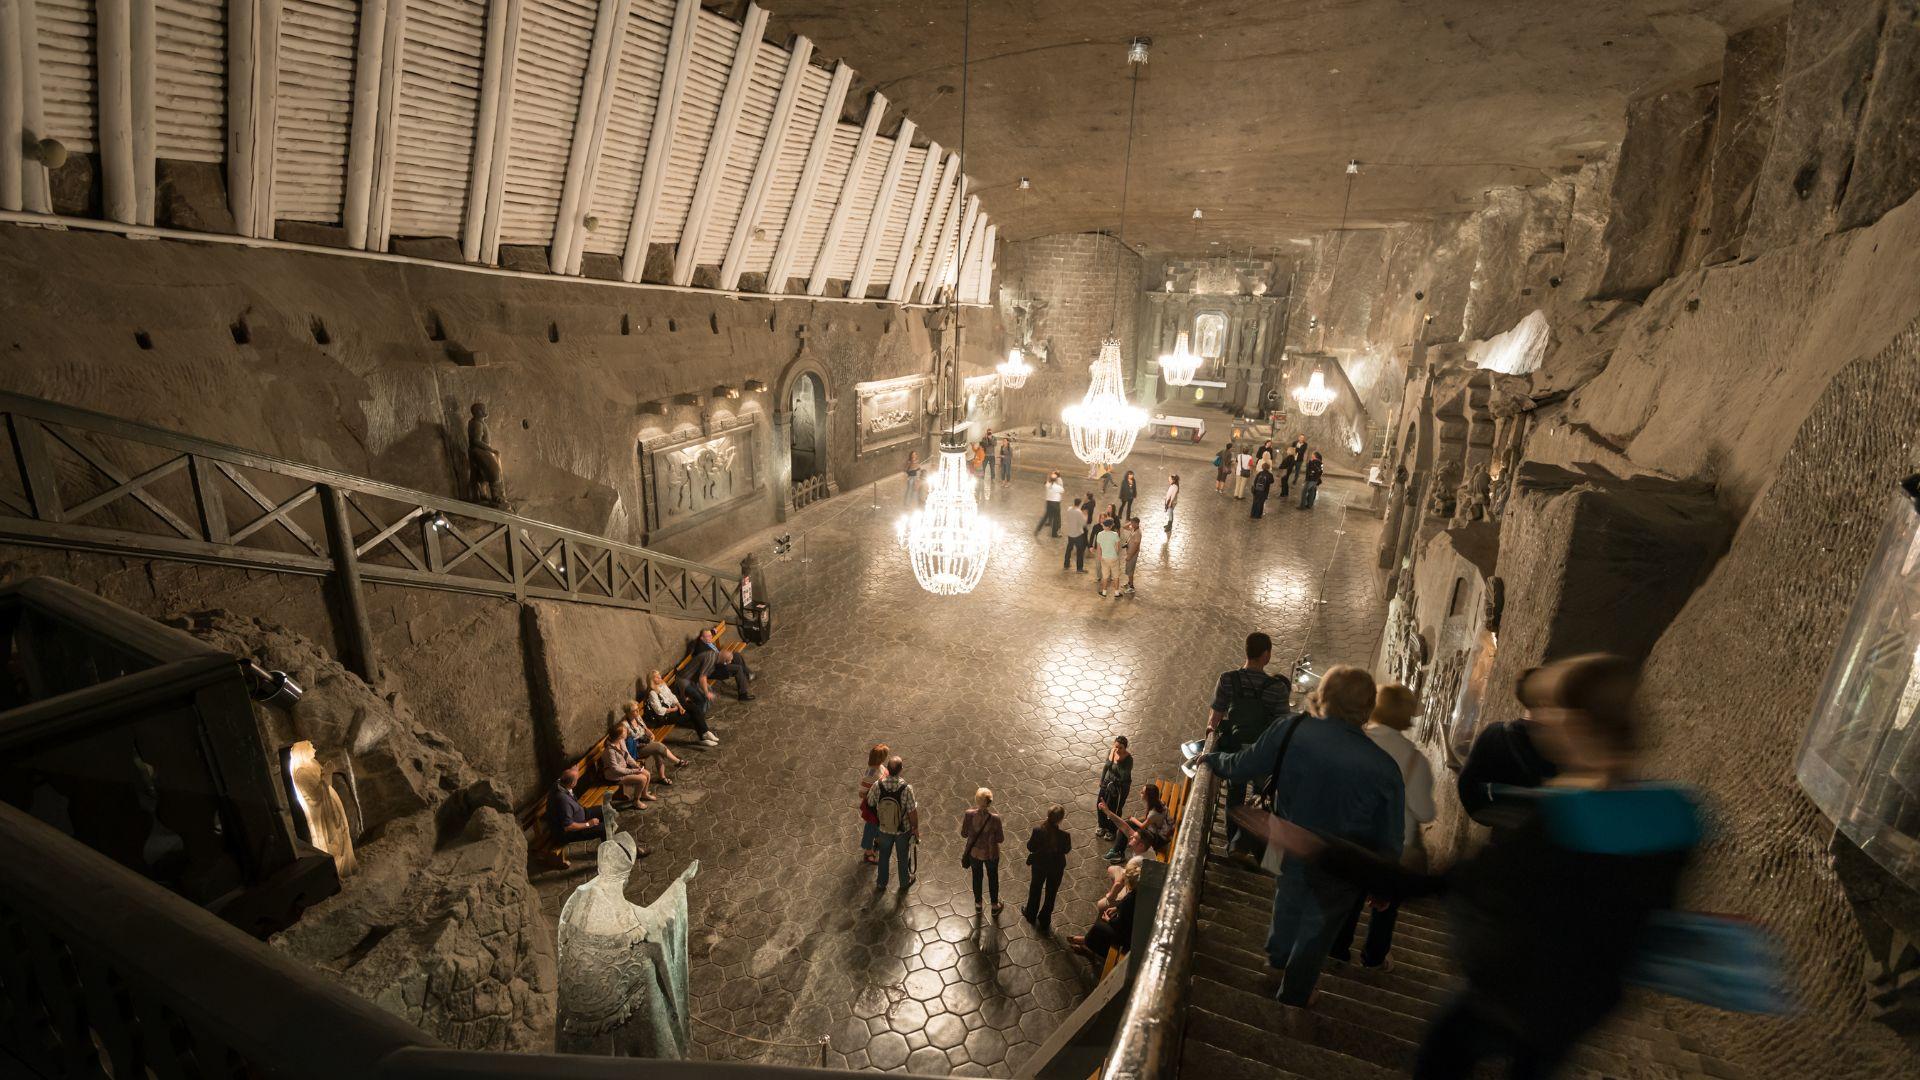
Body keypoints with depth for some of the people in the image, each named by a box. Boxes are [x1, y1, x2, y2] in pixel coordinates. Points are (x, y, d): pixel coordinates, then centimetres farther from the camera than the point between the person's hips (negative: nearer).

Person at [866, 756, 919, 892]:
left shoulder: (878, 785, -25)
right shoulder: (906, 788, -32)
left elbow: (870, 802, -5)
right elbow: (912, 812, -22)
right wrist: (916, 828, -3)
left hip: (884, 828, 2)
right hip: (903, 830, -2)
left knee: (884, 855, 26)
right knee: (903, 856, 24)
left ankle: (881, 883, 46)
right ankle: (904, 882, 47)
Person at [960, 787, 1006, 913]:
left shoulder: (969, 815, -26)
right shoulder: (995, 818, -30)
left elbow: (964, 834, -11)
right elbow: (1000, 839, -16)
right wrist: (1003, 837, 5)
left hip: (974, 852, 2)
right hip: (990, 854, -2)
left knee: (977, 876, 27)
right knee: (993, 877, 25)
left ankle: (978, 903, 48)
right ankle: (995, 906, 44)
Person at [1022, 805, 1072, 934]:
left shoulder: (1038, 830, -29)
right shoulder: (1064, 835, -31)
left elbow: (1030, 847, -15)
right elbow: (1066, 850, -12)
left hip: (1039, 864, 1)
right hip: (1056, 867, -1)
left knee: (1035, 889, 28)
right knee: (1051, 893, 24)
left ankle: (1031, 914, 51)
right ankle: (1044, 921, 42)